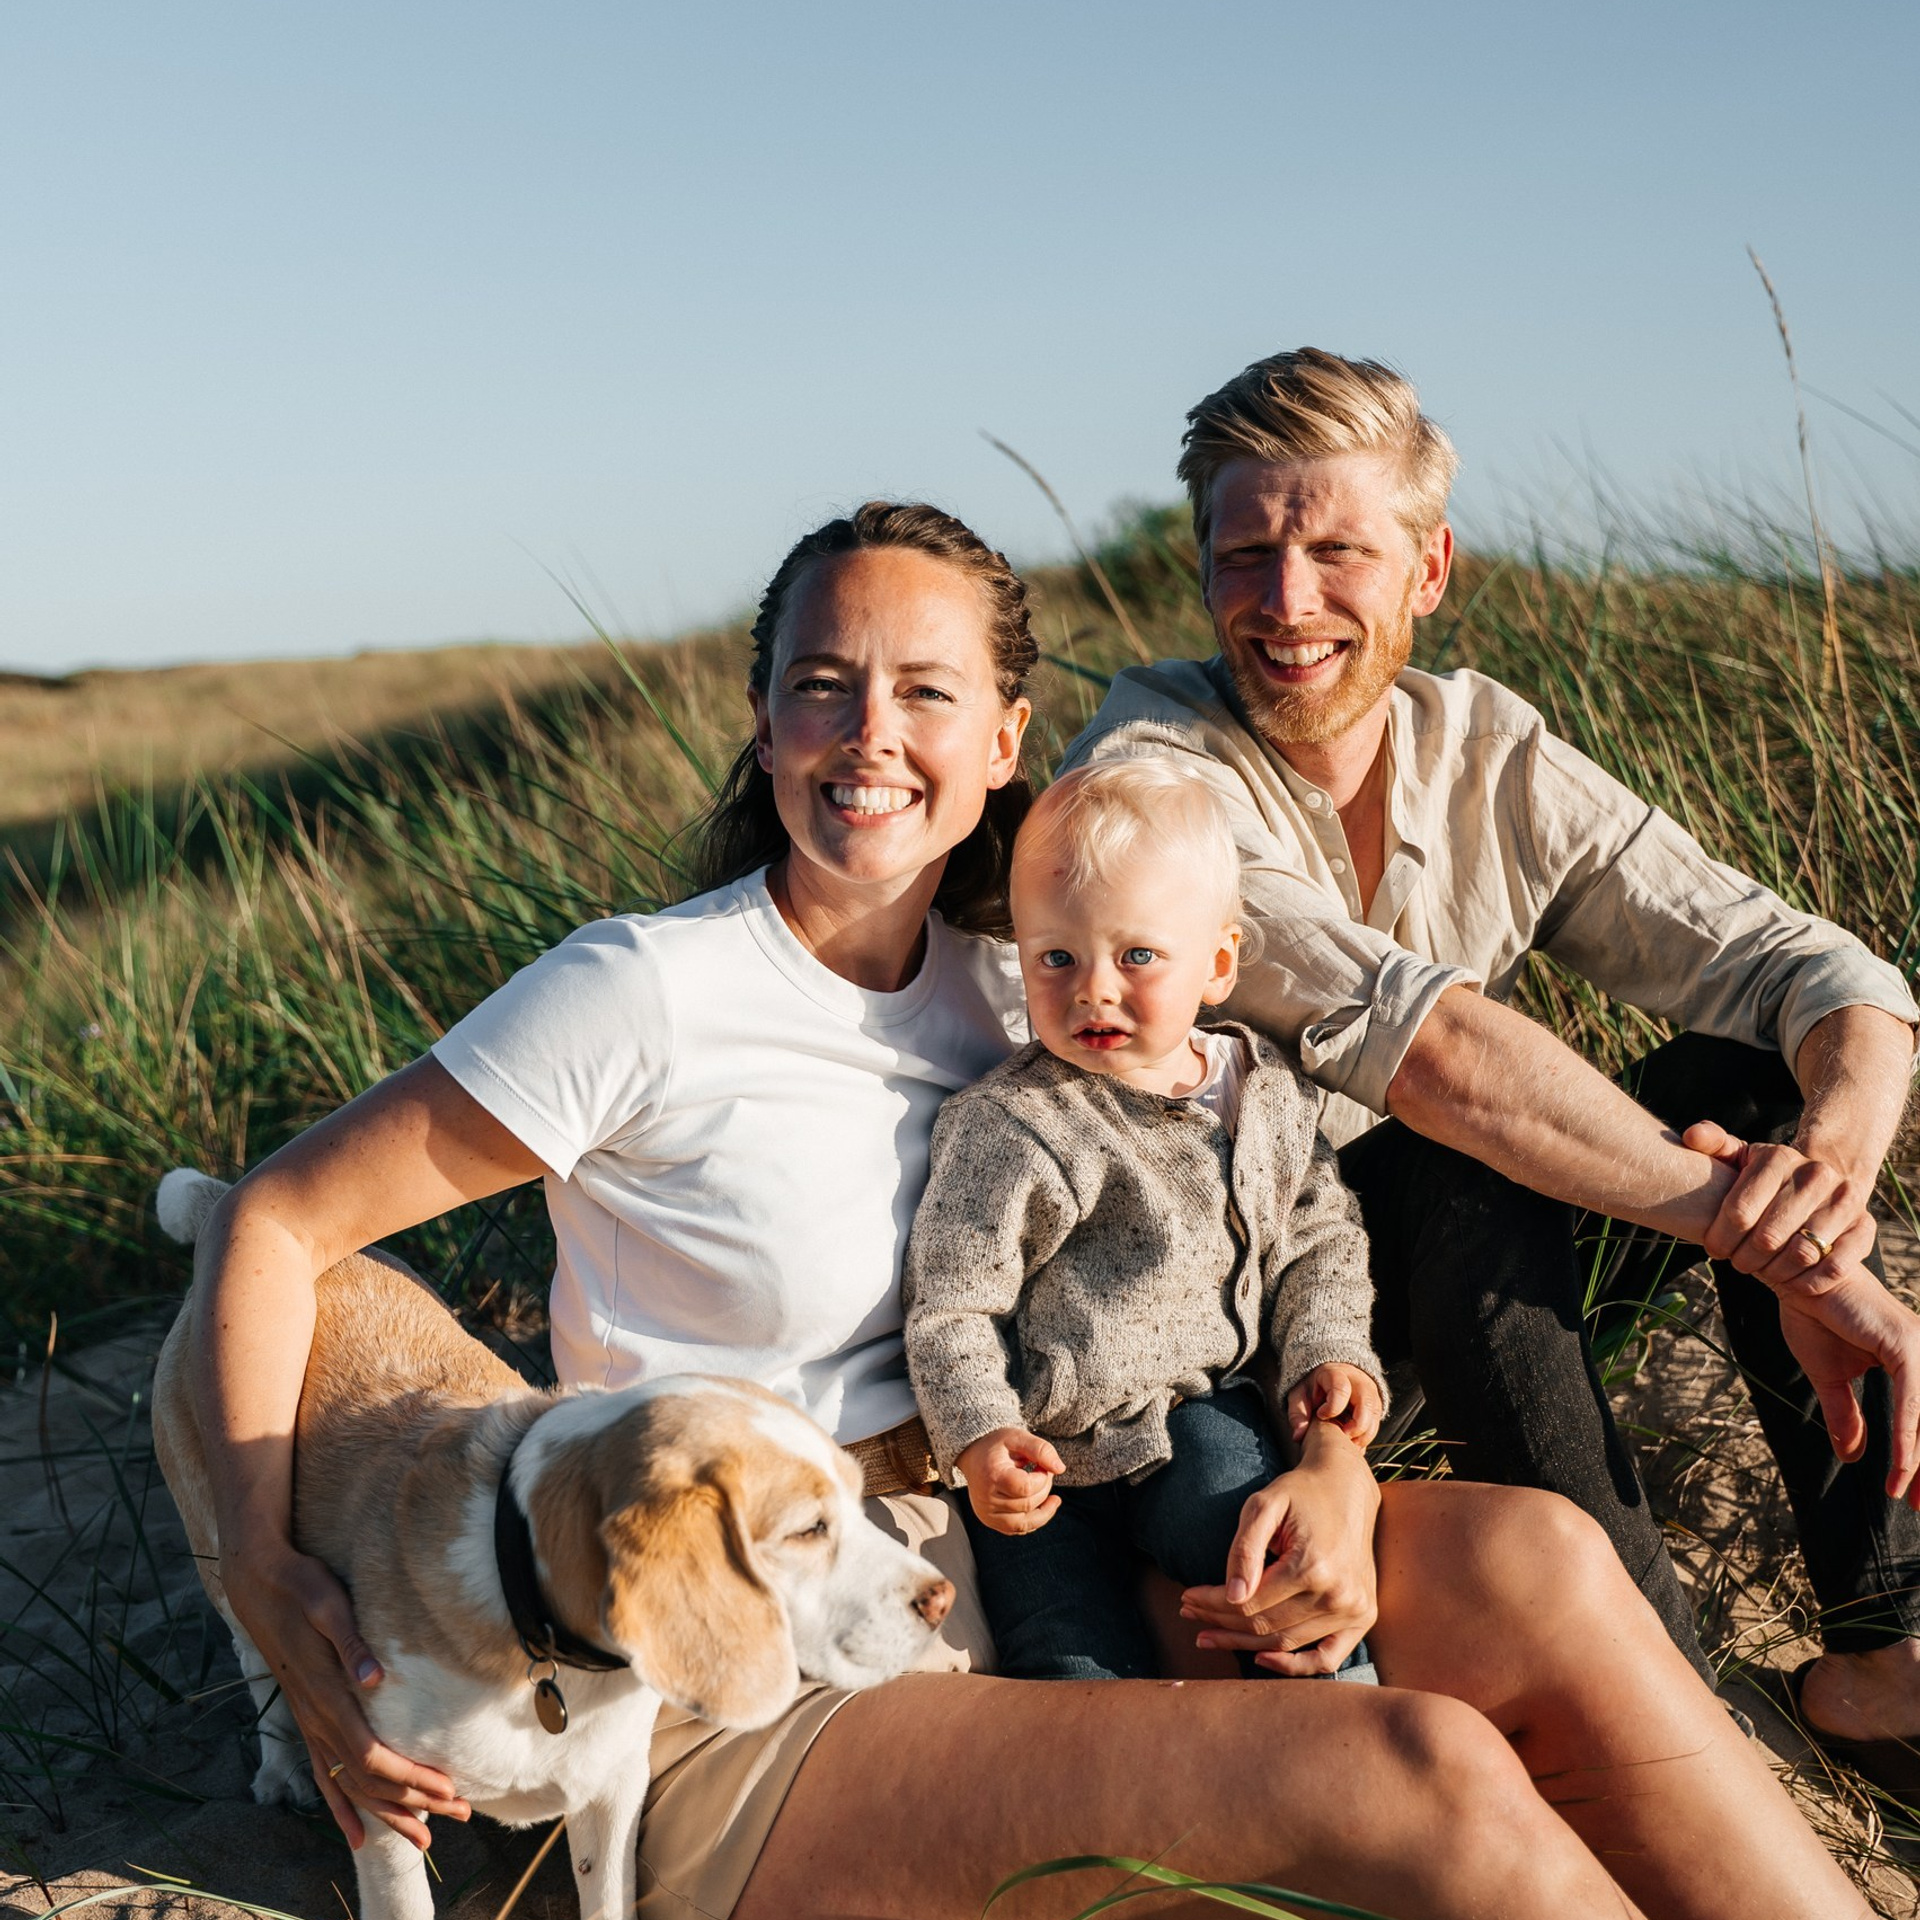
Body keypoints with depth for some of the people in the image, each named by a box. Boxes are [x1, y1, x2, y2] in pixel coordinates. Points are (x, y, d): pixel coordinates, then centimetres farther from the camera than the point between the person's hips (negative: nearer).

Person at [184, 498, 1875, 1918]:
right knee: (1420, 1779, -25)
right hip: (744, 1726, -6)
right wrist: (271, 1579, -19)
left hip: (1003, 1604, 6)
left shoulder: (1007, 994, 7)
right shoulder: (651, 994, -11)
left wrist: (1334, 1465, -9)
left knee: (1533, 1563, -17)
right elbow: (273, 1224, -7)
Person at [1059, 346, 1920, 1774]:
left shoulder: (1490, 754, -4)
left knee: (1760, 1077, -14)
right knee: (1466, 1177, -33)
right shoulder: (1147, 766, -19)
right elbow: (1413, 1035, -34)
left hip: (1476, 1274, 5)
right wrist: (1768, 1243, -37)